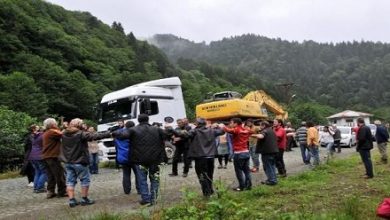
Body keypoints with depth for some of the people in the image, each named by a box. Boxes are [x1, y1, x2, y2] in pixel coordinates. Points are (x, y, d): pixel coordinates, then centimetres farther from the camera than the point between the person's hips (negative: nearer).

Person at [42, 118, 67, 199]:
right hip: (53, 157, -9)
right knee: (60, 175, -1)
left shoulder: (45, 133, 17)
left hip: (46, 156, 9)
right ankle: (62, 192, 5)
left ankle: (50, 192, 11)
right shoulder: (52, 131, -13)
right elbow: (62, 135, -17)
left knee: (51, 176, 12)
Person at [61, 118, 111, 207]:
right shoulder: (81, 134, -16)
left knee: (70, 181, 10)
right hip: (79, 162, -6)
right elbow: (95, 136, -20)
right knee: (85, 180, 7)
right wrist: (108, 134, -16)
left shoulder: (64, 134, 5)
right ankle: (84, 199, 12)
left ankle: (71, 200, 9)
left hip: (68, 162, 7)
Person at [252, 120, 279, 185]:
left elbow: (260, 136, -36)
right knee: (272, 166, 18)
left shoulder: (265, 131, -14)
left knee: (268, 167, -1)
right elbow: (276, 139, 31)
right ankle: (274, 179, 23)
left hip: (267, 151, -9)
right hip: (274, 150, 9)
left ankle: (272, 180, -1)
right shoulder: (272, 131, 17)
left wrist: (253, 135, -24)